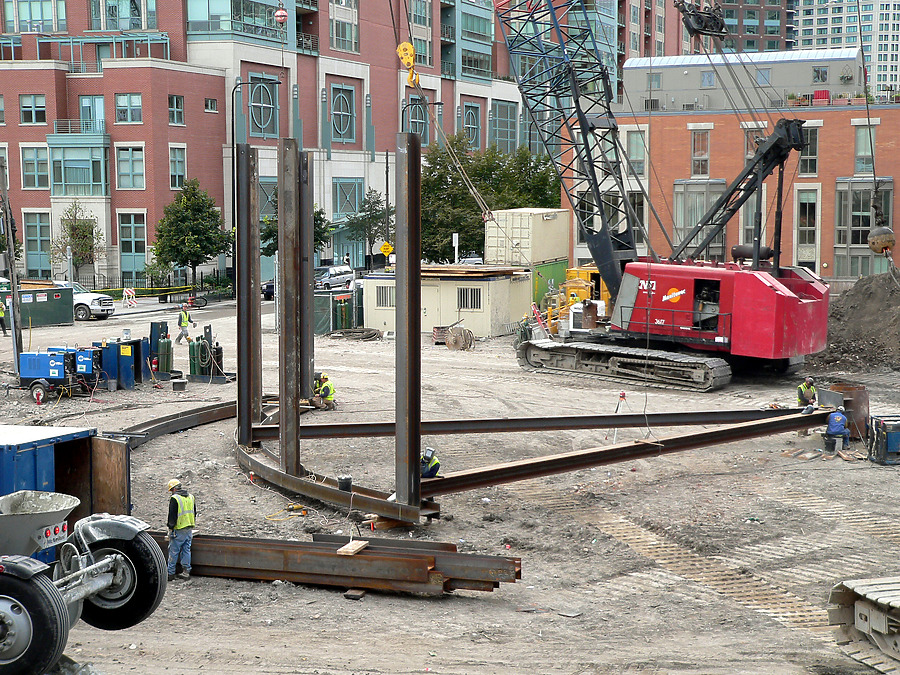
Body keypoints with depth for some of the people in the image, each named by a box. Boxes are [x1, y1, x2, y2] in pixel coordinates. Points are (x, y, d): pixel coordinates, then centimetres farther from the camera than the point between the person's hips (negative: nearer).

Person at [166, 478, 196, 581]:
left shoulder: (174, 498, -12)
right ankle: (186, 572, 13)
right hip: (189, 529, 7)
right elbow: (194, 512, 20)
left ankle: (171, 573, 2)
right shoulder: (191, 497, 12)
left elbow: (172, 515, -13)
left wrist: (170, 526, -5)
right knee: (186, 550, 12)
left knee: (173, 552, 0)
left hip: (179, 530, -7)